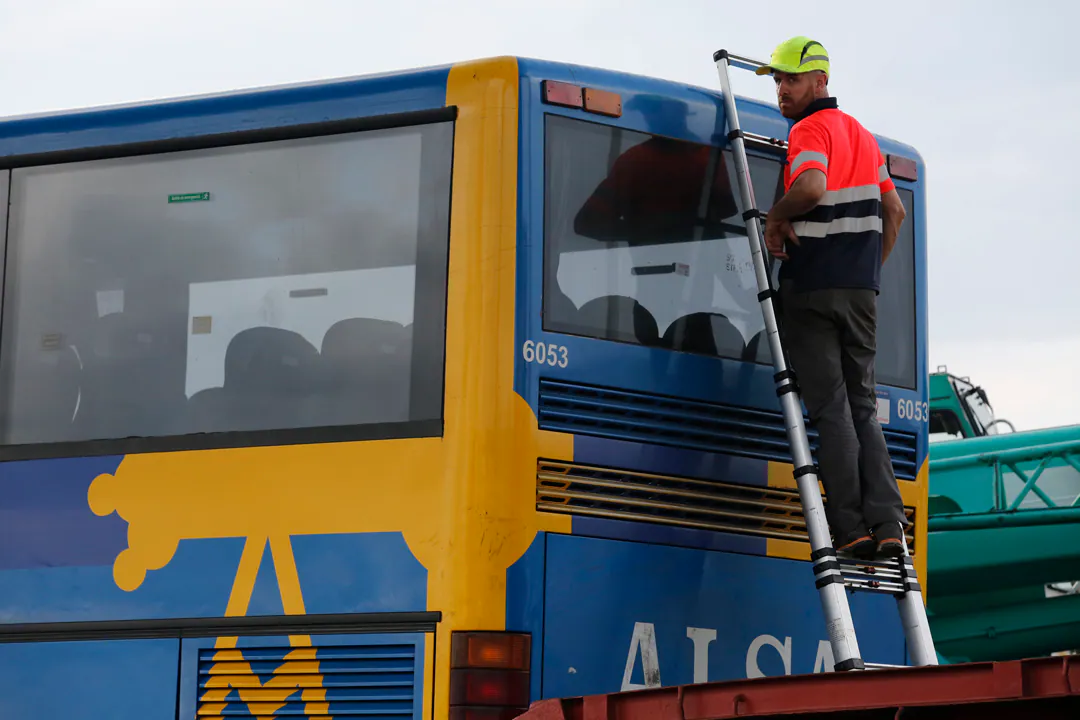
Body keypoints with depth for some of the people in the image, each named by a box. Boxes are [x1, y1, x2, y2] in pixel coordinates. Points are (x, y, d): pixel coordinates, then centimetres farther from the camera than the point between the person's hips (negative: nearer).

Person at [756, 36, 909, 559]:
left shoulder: (811, 130, -9)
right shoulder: (861, 134, 18)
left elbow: (812, 187, -30)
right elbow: (894, 209, 20)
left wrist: (776, 216, -12)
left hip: (812, 286, -7)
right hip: (861, 289, 7)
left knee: (830, 409, -5)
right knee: (862, 406, 9)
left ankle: (850, 528, -8)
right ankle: (887, 525, -2)